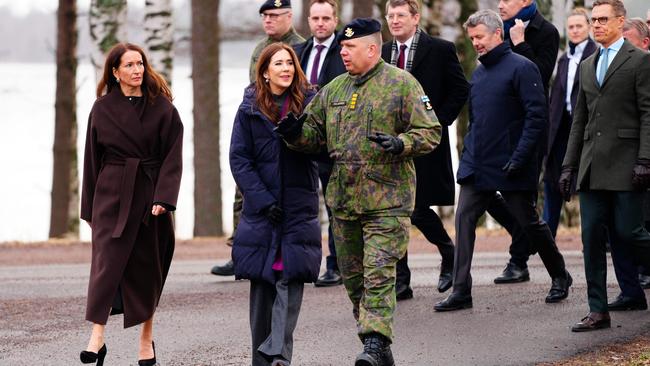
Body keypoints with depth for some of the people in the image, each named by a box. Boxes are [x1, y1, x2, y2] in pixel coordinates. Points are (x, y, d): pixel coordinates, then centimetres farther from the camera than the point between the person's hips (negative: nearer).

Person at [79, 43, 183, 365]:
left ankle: (147, 338, 18)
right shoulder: (102, 109, 3)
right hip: (112, 193, 0)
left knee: (147, 266, 6)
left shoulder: (162, 107, 0)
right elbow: (92, 159, 7)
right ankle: (97, 336, -18)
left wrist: (163, 198, -15)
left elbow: (172, 157, -4)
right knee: (107, 258, -12)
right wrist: (90, 207, 6)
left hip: (150, 193, 0)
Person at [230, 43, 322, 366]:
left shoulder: (308, 103, 4)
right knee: (261, 283, 3)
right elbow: (239, 158, 1)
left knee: (290, 279, -12)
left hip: (299, 206, -1)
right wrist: (262, 199, -9)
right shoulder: (250, 108, 4)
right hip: (261, 205, 1)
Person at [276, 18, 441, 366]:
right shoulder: (333, 89, 14)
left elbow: (430, 132, -5)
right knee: (353, 277, 10)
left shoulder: (402, 84, -3)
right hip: (343, 200, 7)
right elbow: (315, 132, 20)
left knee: (378, 273, -15)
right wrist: (296, 133, -2)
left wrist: (400, 143, -22)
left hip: (386, 199, -7)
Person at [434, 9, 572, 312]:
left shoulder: (521, 68, -10)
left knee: (530, 223, 6)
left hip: (510, 168, -6)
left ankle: (560, 278, 26)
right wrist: (469, 152, 12)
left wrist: (519, 158, -20)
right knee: (464, 220, -5)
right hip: (476, 167, 7)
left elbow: (537, 116, -15)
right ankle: (461, 291, -4)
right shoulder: (478, 73, 12)